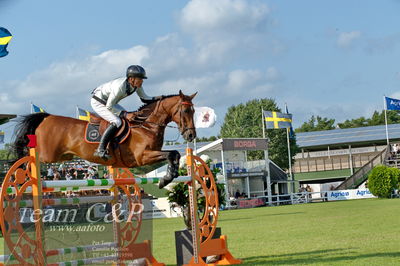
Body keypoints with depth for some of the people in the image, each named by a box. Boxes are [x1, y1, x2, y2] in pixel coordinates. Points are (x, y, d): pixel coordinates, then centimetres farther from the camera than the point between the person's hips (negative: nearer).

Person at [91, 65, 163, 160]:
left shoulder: (136, 85, -12)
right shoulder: (120, 87, -36)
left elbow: (144, 98, 3)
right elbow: (109, 107, -29)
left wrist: (156, 98, -15)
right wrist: (124, 114, -30)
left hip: (107, 101, 9)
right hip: (98, 102, -9)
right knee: (117, 122, -25)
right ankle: (100, 150, -26)